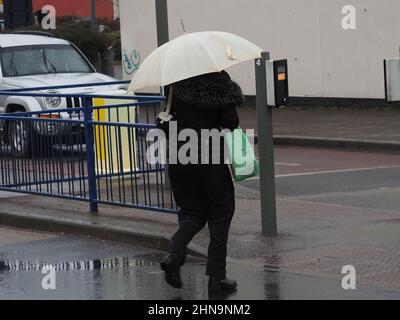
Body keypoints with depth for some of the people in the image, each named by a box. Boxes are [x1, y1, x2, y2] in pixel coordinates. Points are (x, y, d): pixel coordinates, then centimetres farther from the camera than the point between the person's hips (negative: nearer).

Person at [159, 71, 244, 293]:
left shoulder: (176, 83, 0)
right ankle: (217, 276, 6)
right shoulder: (220, 81, -9)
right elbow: (231, 122, -11)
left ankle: (174, 254, -12)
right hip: (211, 155, -3)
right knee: (220, 213, 9)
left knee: (191, 212, 16)